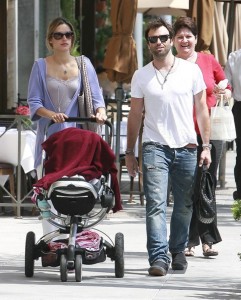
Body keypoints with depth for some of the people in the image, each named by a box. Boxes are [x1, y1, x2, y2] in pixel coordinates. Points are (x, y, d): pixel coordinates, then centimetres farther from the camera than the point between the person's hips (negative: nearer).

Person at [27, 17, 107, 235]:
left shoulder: (84, 64, 10)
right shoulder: (41, 66, 7)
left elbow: (95, 96, 7)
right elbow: (33, 102, 1)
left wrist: (100, 111, -16)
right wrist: (52, 115, -18)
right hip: (49, 137, -1)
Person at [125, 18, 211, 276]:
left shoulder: (191, 71, 5)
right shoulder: (141, 76, 6)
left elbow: (202, 109, 8)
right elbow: (135, 115, 12)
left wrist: (206, 146, 1)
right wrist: (129, 153, 10)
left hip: (186, 148, 1)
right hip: (155, 147, -1)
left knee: (184, 206, 8)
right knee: (155, 204, -13)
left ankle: (178, 251, 26)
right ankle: (158, 257, -18)